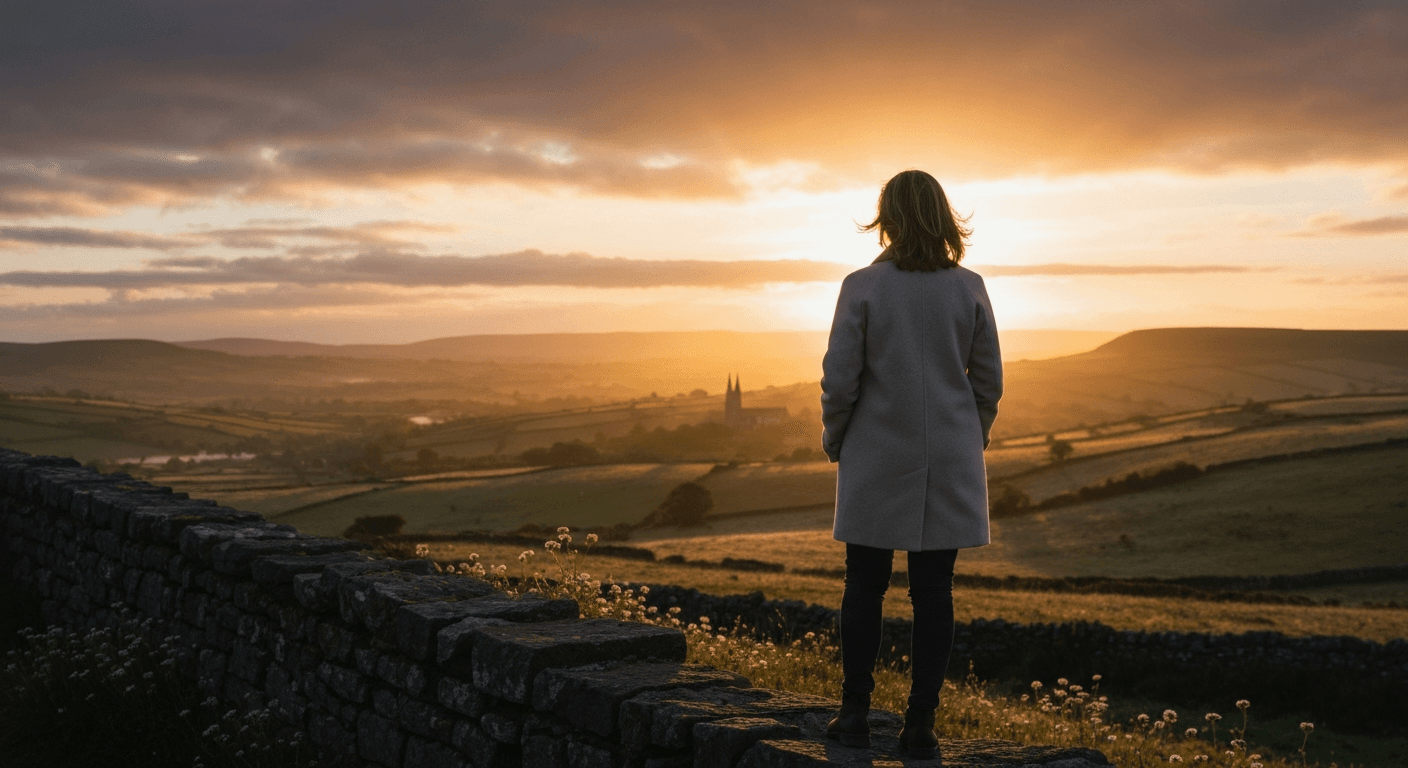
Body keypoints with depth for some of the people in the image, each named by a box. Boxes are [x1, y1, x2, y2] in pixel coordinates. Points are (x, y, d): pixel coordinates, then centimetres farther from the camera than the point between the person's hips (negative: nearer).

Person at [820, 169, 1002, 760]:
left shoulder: (862, 287, -8)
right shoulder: (969, 288, -1)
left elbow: (839, 379, -8)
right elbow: (988, 380, 3)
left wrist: (834, 440, 8)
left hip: (876, 461, -1)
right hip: (949, 462, 2)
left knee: (864, 587, 10)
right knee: (934, 592, 5)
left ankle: (855, 714, 15)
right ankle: (920, 726, 8)